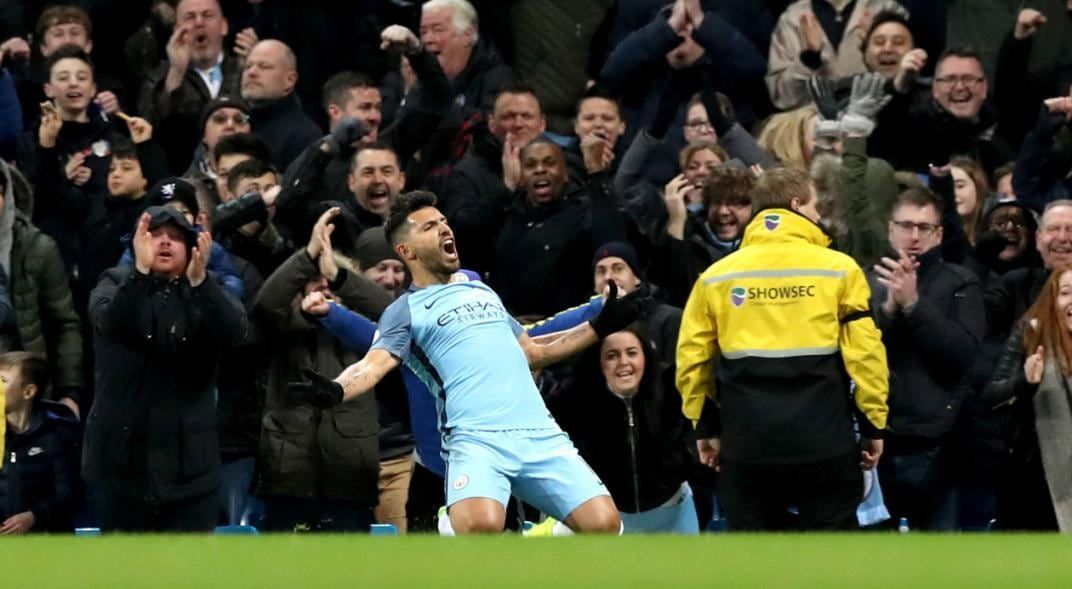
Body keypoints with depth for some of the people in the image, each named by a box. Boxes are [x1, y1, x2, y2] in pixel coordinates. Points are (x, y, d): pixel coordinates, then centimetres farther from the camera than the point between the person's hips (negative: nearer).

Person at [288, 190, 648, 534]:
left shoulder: (481, 292, 27)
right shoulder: (406, 311, 9)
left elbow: (531, 353, 36)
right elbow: (374, 365, -7)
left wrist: (599, 327, 36)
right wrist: (335, 392, -29)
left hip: (540, 435, 6)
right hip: (477, 440, -6)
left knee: (604, 525, -10)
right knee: (481, 526, -34)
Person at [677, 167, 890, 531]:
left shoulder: (717, 276, 6)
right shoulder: (838, 269, -2)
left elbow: (692, 357, 8)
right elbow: (865, 352, -4)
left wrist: (705, 426, 18)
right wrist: (874, 423, 6)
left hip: (747, 445, 2)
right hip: (823, 442, -2)